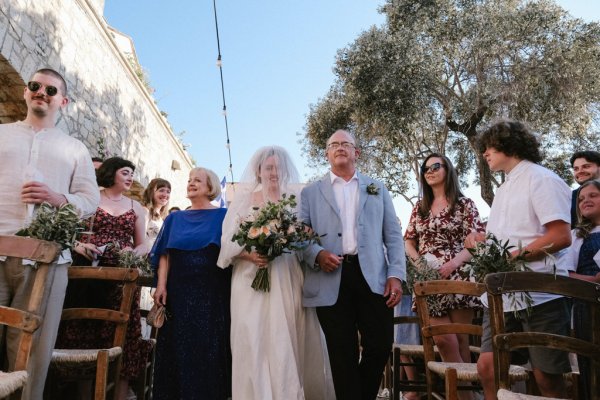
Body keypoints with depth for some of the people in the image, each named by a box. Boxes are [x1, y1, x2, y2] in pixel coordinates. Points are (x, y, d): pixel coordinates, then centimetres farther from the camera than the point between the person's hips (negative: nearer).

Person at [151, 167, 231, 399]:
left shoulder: (222, 216, 6)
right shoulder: (175, 218, 16)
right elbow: (165, 254, 9)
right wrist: (161, 285, -4)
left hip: (212, 292, -3)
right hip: (179, 291, 3)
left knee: (209, 346, 1)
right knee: (178, 346, 7)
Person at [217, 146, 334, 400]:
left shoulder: (297, 199, 11)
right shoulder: (243, 199, 9)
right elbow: (228, 240, 3)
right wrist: (248, 254, -15)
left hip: (289, 282, 1)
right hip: (252, 282, 0)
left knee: (291, 344, 0)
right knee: (254, 343, -2)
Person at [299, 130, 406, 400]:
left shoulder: (377, 189, 18)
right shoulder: (311, 192, 14)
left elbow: (393, 235, 11)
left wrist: (396, 274, -1)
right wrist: (317, 254, -12)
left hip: (373, 277, 1)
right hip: (331, 281, -1)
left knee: (380, 345, 2)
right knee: (343, 354, 4)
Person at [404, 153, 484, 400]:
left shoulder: (464, 204, 3)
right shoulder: (420, 207, 14)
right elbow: (408, 241, 14)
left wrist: (453, 263, -19)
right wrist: (418, 261, -6)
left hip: (457, 278, -2)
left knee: (459, 340, 3)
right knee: (443, 339, -5)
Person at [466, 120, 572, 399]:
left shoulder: (541, 179, -5)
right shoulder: (504, 189, 21)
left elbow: (561, 236, -16)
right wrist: (481, 238, 6)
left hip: (538, 295, -7)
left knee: (547, 376, 3)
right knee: (487, 366, 4)